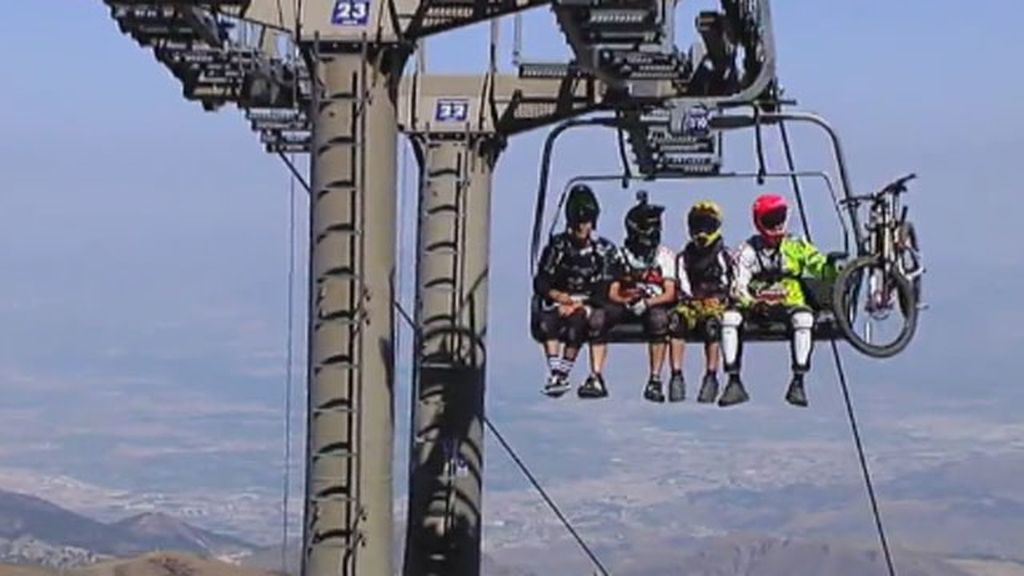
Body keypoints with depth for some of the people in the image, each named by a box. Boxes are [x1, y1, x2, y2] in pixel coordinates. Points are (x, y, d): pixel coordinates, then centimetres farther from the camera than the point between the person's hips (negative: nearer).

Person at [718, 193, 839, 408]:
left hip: (789, 304, -1)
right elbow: (738, 286, -3)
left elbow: (820, 267, -2)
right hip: (756, 307, 1)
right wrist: (752, 303, -24)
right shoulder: (748, 251, 7)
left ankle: (798, 383, -31)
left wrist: (830, 267, -27)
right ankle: (734, 383, -24)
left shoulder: (796, 246, 9)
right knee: (730, 316, -28)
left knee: (803, 317, -35)